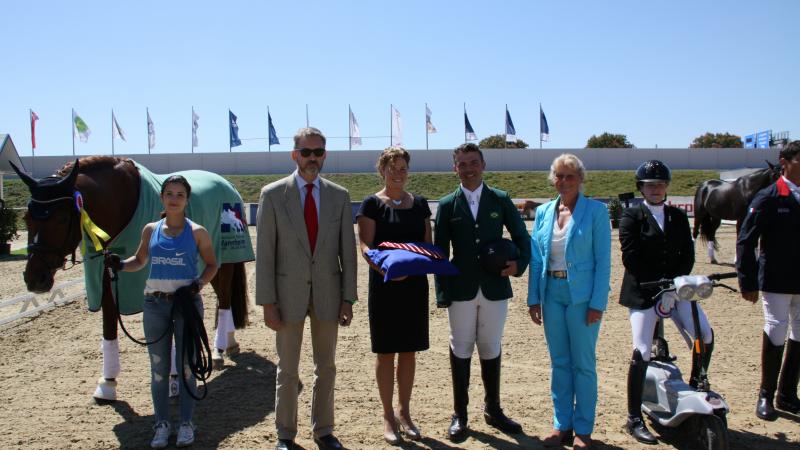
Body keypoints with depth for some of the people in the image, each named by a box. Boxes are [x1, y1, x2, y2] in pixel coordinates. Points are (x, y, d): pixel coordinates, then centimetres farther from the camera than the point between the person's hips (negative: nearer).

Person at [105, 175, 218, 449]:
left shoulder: (197, 232, -2)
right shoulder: (150, 230, 5)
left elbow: (212, 265, 5)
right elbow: (140, 260, 17)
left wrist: (199, 284, -13)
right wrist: (121, 265, -3)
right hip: (155, 304, 2)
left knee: (186, 365, 7)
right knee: (159, 367, 9)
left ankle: (186, 423, 20)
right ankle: (162, 424, 22)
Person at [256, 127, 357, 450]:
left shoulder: (339, 196, 3)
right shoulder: (273, 194, -4)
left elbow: (347, 251, 3)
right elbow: (265, 253, -5)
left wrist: (348, 298, -1)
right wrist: (267, 302, -9)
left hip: (328, 293, 2)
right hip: (289, 293, -2)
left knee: (326, 367, 12)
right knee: (287, 370, 8)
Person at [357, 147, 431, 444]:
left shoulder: (420, 204, 10)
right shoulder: (372, 204, -3)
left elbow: (428, 244, 12)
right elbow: (365, 246, -10)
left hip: (415, 286, 4)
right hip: (384, 286, -4)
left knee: (409, 351, 10)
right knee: (386, 352, 4)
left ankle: (404, 412, 24)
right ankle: (388, 415, 17)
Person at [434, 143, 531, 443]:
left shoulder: (501, 200, 4)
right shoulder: (447, 205, 2)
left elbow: (522, 237, 11)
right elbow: (440, 252, 1)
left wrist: (519, 264, -7)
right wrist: (442, 293, -4)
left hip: (495, 289, 1)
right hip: (461, 290, -1)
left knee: (491, 350, 12)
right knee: (461, 351, 6)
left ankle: (493, 410, 28)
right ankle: (459, 414, 19)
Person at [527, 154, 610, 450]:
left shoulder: (596, 211, -5)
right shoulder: (543, 212, 8)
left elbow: (603, 260, -8)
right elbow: (536, 258, 9)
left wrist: (597, 303, -13)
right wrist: (534, 298, 3)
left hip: (582, 295, -4)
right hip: (551, 293, 4)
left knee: (583, 363, 4)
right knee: (558, 362, 12)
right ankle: (561, 424, 23)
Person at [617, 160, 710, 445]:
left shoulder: (678, 216, 12)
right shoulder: (632, 216, -1)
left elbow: (687, 254, 6)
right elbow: (630, 258, -9)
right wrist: (658, 287, -14)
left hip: (676, 288, 5)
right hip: (642, 292, -4)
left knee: (705, 337, -10)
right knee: (642, 353, -11)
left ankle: (695, 389, 16)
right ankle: (634, 419, 0)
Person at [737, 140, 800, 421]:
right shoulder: (768, 198, -7)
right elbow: (745, 242, -9)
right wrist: (748, 283, -12)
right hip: (776, 282, -5)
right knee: (775, 337, -1)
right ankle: (766, 396, 14)